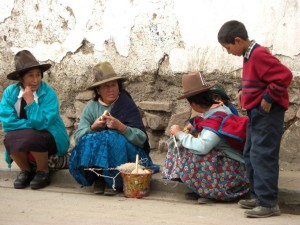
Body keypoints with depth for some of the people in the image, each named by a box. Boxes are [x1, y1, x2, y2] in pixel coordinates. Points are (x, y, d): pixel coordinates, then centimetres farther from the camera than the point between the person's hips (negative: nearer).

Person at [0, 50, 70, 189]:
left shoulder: (48, 93, -16)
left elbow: (41, 123, -23)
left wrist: (30, 101, -28)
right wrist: (32, 124, -20)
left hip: (49, 137, -3)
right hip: (21, 137, 3)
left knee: (31, 137, -35)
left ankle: (43, 172, -8)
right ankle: (26, 170, -2)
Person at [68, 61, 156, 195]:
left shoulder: (128, 106, -6)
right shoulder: (91, 107, 2)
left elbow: (141, 139, -14)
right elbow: (78, 136, -4)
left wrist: (120, 126, -28)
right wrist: (93, 127, -23)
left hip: (123, 153, -2)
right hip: (95, 157, 2)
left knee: (112, 139, -31)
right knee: (89, 142, -28)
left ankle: (115, 181, -12)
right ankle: (98, 179, -8)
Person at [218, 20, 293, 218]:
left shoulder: (259, 55, -21)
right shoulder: (250, 55, 10)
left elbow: (284, 76, -27)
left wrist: (269, 98, -21)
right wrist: (245, 91, 12)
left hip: (267, 113, -11)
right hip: (256, 112, 11)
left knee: (262, 156, -10)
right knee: (251, 155, 15)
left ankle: (269, 203, -7)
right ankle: (258, 196, 23)